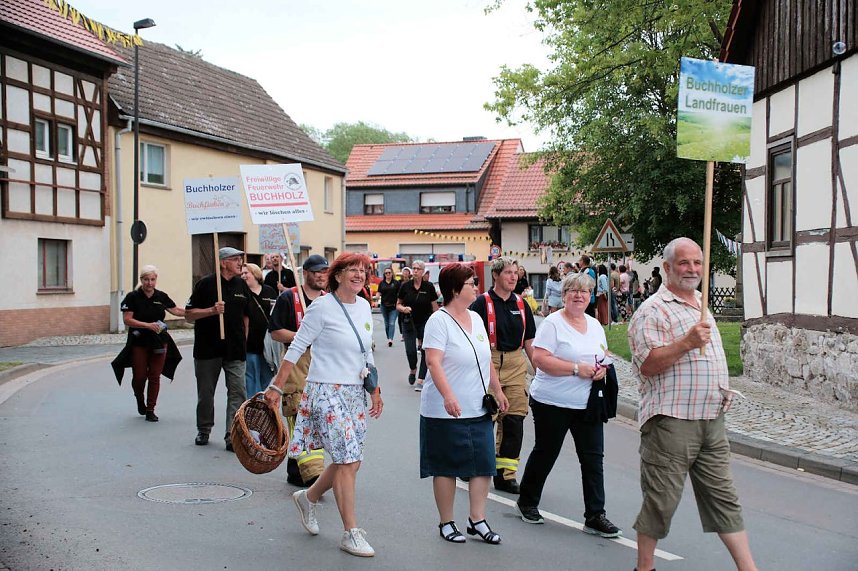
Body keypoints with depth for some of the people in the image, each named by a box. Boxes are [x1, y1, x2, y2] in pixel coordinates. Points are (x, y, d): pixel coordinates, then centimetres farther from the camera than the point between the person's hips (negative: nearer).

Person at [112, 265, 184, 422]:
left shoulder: (161, 296, 5)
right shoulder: (133, 297, -6)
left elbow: (176, 311, 16)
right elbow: (127, 320, -12)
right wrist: (148, 325, -21)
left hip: (159, 342, 3)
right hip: (139, 342, -3)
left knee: (155, 376, 2)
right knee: (139, 376, 0)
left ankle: (150, 410, 12)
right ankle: (140, 399, 32)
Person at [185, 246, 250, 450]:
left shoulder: (242, 285, 9)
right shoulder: (206, 283, -5)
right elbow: (188, 315, -5)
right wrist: (212, 310, -20)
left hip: (235, 350, 3)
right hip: (208, 348, -3)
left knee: (238, 392, -7)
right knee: (205, 393, 10)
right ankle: (203, 430, 29)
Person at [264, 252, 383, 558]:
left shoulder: (364, 307, 9)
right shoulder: (322, 307, -12)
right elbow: (296, 348, -9)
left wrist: (375, 390, 15)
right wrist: (276, 387, -10)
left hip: (355, 392, 7)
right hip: (327, 392, -7)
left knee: (350, 461, 10)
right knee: (347, 461, -8)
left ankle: (308, 497, 35)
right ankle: (351, 534, 4)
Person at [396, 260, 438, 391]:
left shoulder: (429, 287, -4)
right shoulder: (405, 286, -1)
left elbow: (435, 307, 1)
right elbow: (398, 305, 6)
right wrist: (403, 308, -15)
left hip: (425, 323, -1)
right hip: (409, 323, 1)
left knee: (426, 351, -7)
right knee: (410, 351, -6)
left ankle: (419, 381, -1)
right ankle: (413, 370, 27)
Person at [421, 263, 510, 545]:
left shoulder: (476, 318, 12)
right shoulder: (439, 321, -12)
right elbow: (434, 362, -22)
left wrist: (498, 390, 19)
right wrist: (448, 396, -32)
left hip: (478, 410, 7)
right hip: (447, 412, -7)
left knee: (483, 464, 6)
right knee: (447, 467, 4)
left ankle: (477, 520, 18)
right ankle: (446, 523, 17)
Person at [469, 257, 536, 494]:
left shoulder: (521, 304, 11)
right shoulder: (482, 303, -5)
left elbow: (529, 342, 15)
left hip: (516, 365, 5)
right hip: (488, 364, -5)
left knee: (514, 420, 2)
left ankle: (505, 475, 11)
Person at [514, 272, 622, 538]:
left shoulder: (595, 325, 12)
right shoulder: (553, 323, -9)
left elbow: (603, 357, 22)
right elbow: (540, 359, -18)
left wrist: (602, 369, -2)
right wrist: (577, 369, -22)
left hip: (587, 404, 6)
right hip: (553, 403, -6)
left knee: (593, 458, 2)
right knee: (545, 454, 9)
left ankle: (595, 516, 8)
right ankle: (527, 503, 29)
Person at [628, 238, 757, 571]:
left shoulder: (701, 306, 18)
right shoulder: (653, 310, -10)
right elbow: (647, 365, -18)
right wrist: (686, 343, -26)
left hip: (711, 419, 8)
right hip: (671, 421, -8)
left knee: (723, 497, 11)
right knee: (660, 501, 2)